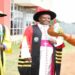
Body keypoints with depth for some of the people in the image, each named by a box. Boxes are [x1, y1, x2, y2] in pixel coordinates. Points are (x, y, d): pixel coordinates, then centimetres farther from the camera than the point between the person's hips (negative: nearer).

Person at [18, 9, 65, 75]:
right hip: (34, 61, -4)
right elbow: (25, 45, -4)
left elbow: (61, 45, 16)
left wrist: (56, 42, -5)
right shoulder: (30, 29, 4)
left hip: (49, 61, 4)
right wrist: (26, 56, -14)